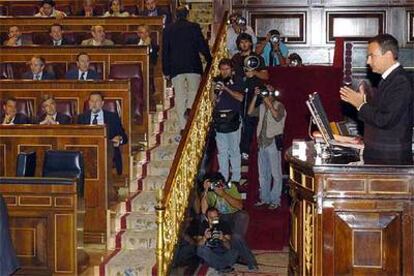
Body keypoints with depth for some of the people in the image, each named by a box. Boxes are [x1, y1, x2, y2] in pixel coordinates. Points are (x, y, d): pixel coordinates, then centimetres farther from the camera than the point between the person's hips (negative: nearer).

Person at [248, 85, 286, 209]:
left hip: (273, 142, -7)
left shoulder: (279, 106, -3)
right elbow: (250, 112, 3)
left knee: (276, 173, -4)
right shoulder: (262, 107, 14)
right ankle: (265, 198, 22)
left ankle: (275, 200, 0)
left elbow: (278, 117, -22)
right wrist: (255, 96, -2)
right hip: (262, 143, 7)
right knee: (263, 173, 12)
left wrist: (269, 103, -19)